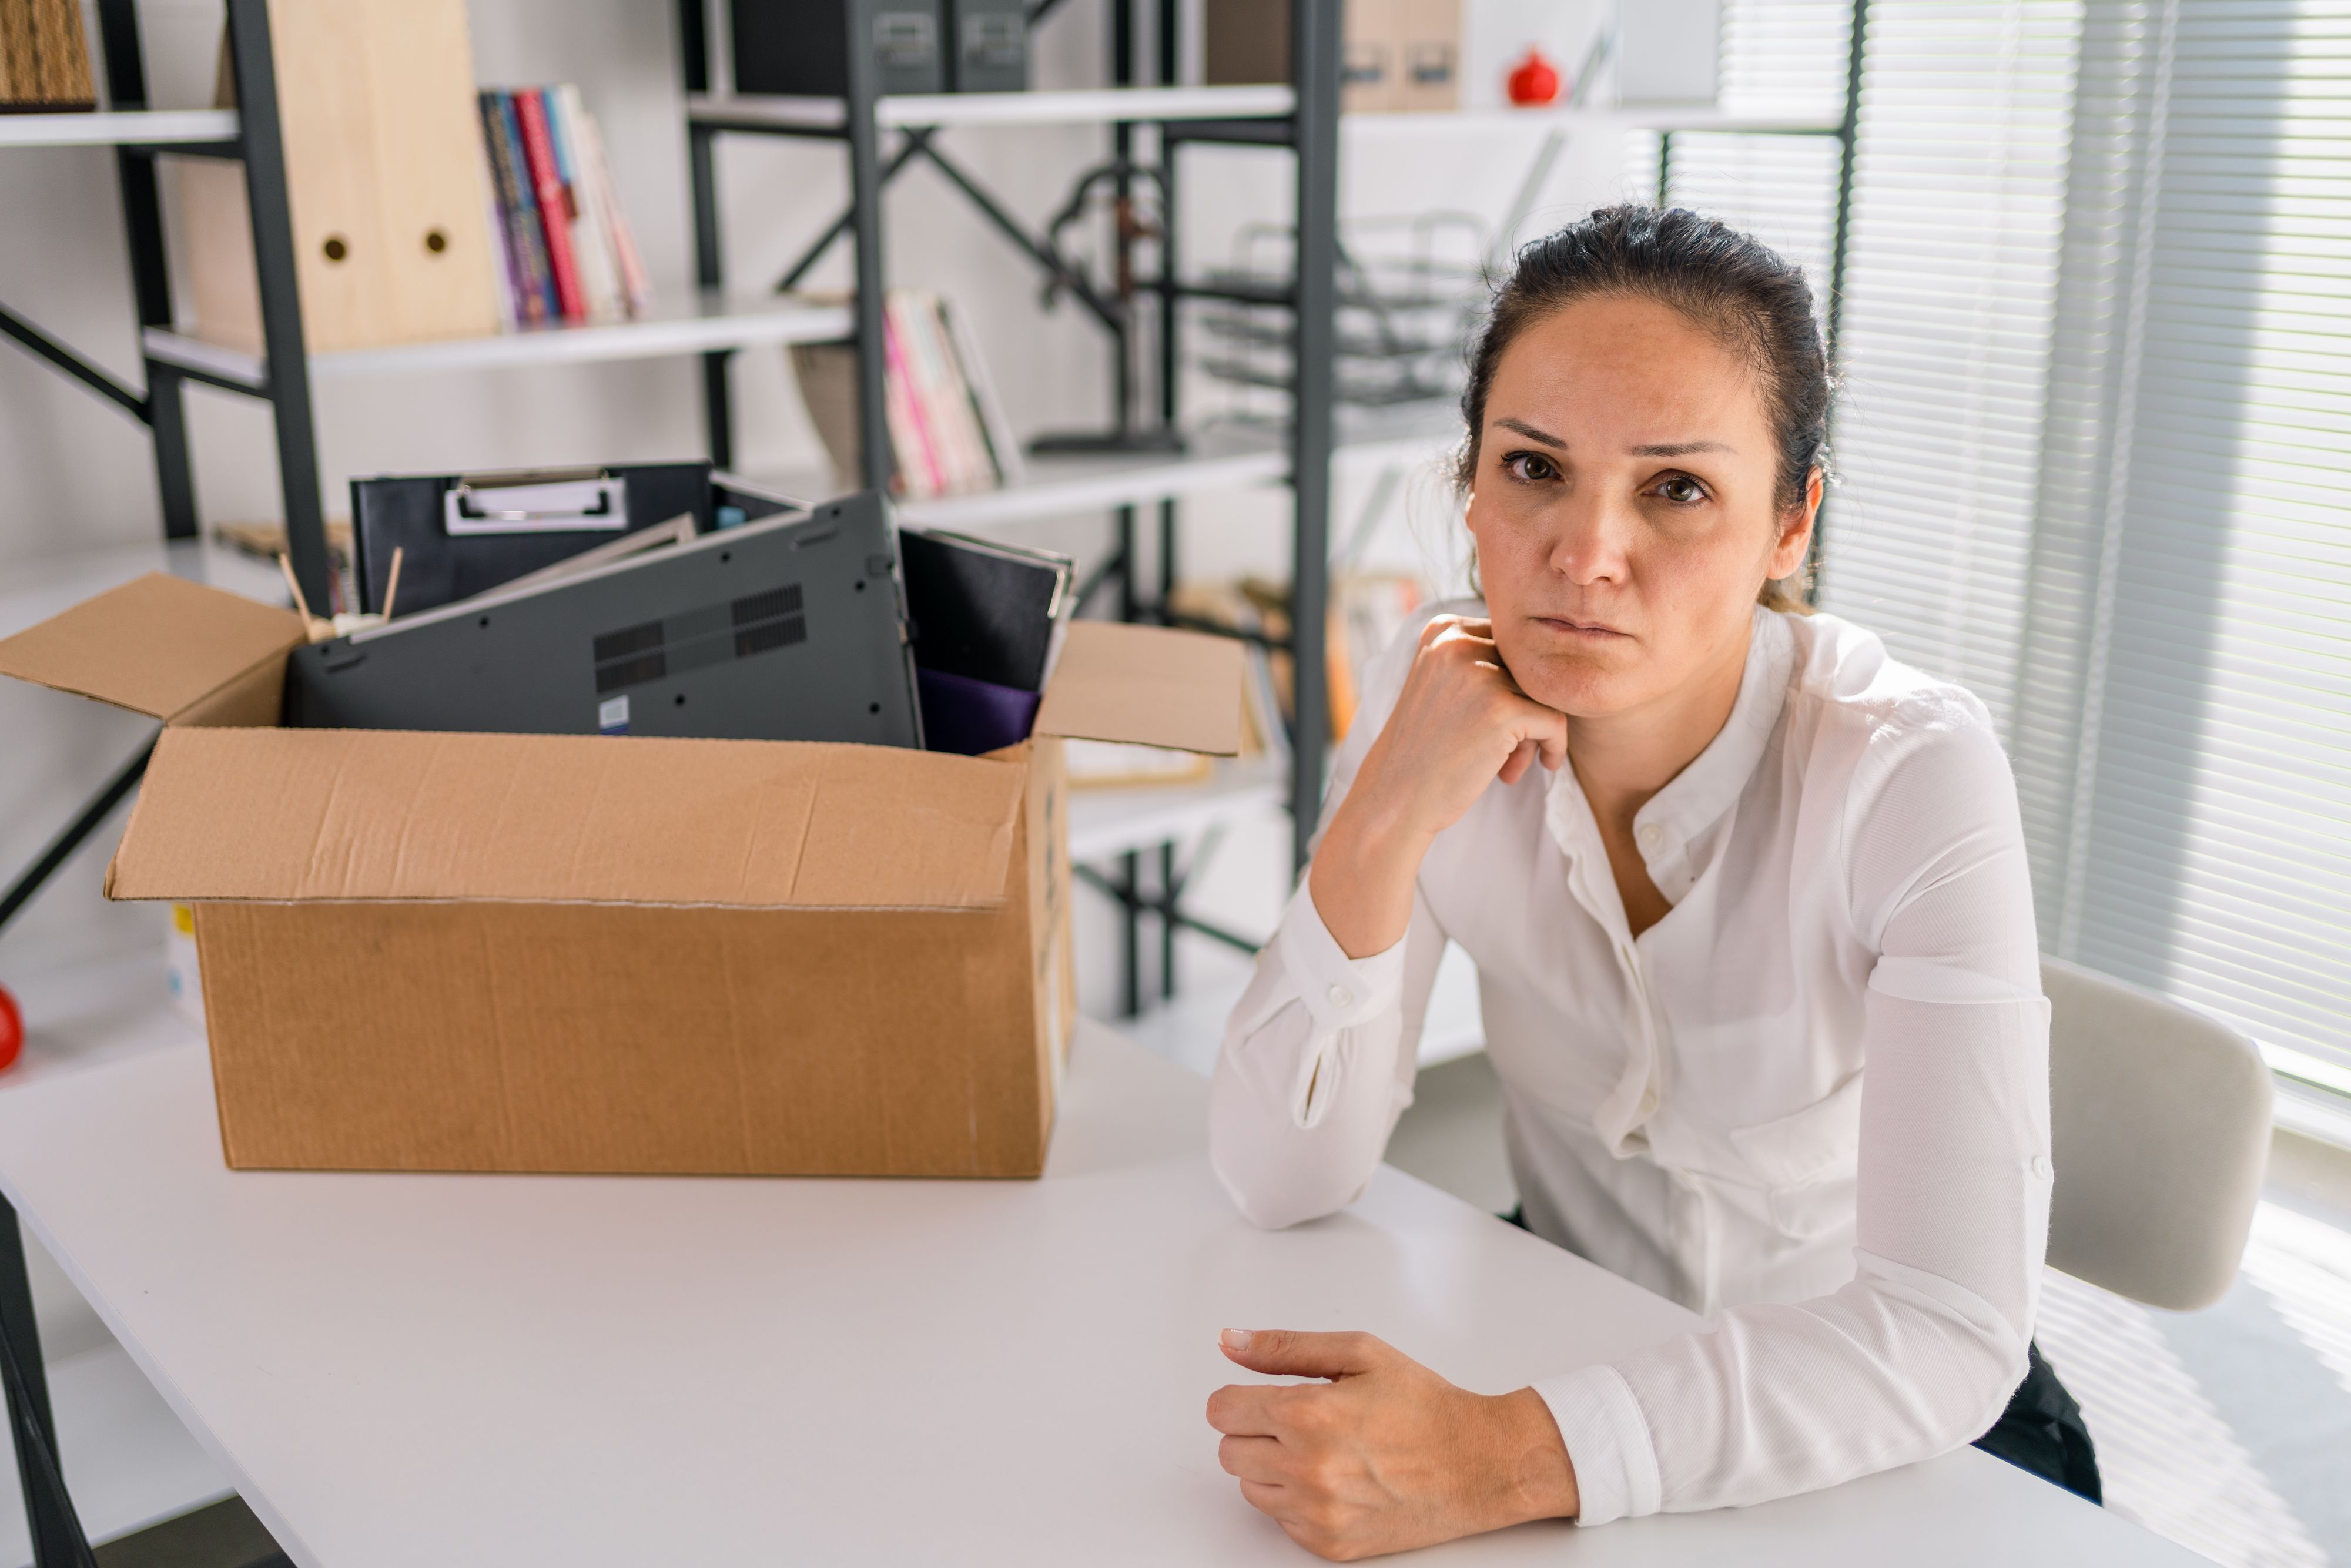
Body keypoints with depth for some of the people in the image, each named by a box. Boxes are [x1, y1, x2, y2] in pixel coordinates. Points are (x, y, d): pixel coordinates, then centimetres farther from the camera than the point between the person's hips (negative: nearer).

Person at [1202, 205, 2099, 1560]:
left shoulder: (1913, 775, -21)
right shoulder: (1437, 702, -11)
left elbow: (1949, 1331, -27)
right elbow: (1284, 1183, -13)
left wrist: (1511, 1455, -38)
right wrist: (1385, 825, -27)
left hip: (1891, 1432, -2)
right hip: (1574, 1336, 3)